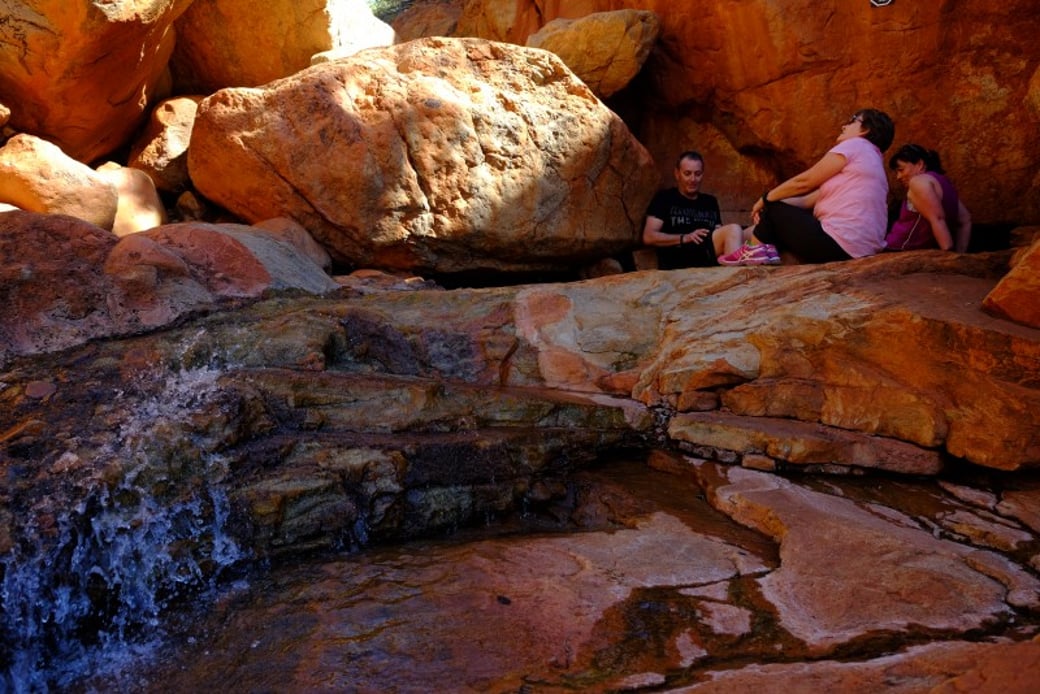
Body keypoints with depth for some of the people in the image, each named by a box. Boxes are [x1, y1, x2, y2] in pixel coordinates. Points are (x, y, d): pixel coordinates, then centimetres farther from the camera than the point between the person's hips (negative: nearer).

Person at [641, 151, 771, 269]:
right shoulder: (665, 198, 14)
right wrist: (685, 238, -9)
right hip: (677, 263, -5)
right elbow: (649, 237, 3)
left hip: (708, 261, 5)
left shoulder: (710, 201, 30)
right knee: (734, 230, -26)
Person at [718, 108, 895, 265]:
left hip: (838, 244, -10)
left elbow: (803, 182, -4)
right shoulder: (870, 158, 25)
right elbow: (813, 199, 18)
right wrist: (773, 200, 10)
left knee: (773, 209, 8)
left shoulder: (854, 145, -4)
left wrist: (766, 199, 9)